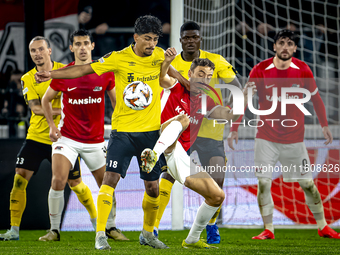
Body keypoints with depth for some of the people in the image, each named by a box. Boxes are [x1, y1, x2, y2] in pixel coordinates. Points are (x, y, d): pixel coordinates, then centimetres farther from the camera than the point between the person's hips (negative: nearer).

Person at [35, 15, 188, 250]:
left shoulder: (159, 55, 0)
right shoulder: (119, 58, -10)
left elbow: (171, 71, 23)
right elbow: (83, 69, -11)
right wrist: (51, 75, -18)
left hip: (151, 130, 3)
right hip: (123, 129, -3)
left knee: (152, 187, 7)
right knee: (111, 178, -16)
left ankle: (148, 233, 27)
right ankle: (100, 234, -14)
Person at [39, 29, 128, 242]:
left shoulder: (106, 73, -3)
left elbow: (115, 100, 11)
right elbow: (46, 99, 10)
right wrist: (52, 125, -1)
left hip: (96, 140, 2)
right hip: (67, 137, -2)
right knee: (58, 181, -17)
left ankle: (111, 227, 27)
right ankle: (54, 229, -4)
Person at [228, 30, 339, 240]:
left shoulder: (302, 70, -5)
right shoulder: (261, 70, -8)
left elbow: (315, 98, 9)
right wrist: (234, 129, -7)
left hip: (294, 138, 0)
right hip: (266, 137, 0)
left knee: (307, 183, 4)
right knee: (263, 183, -8)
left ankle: (323, 227, 18)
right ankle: (268, 230, 4)